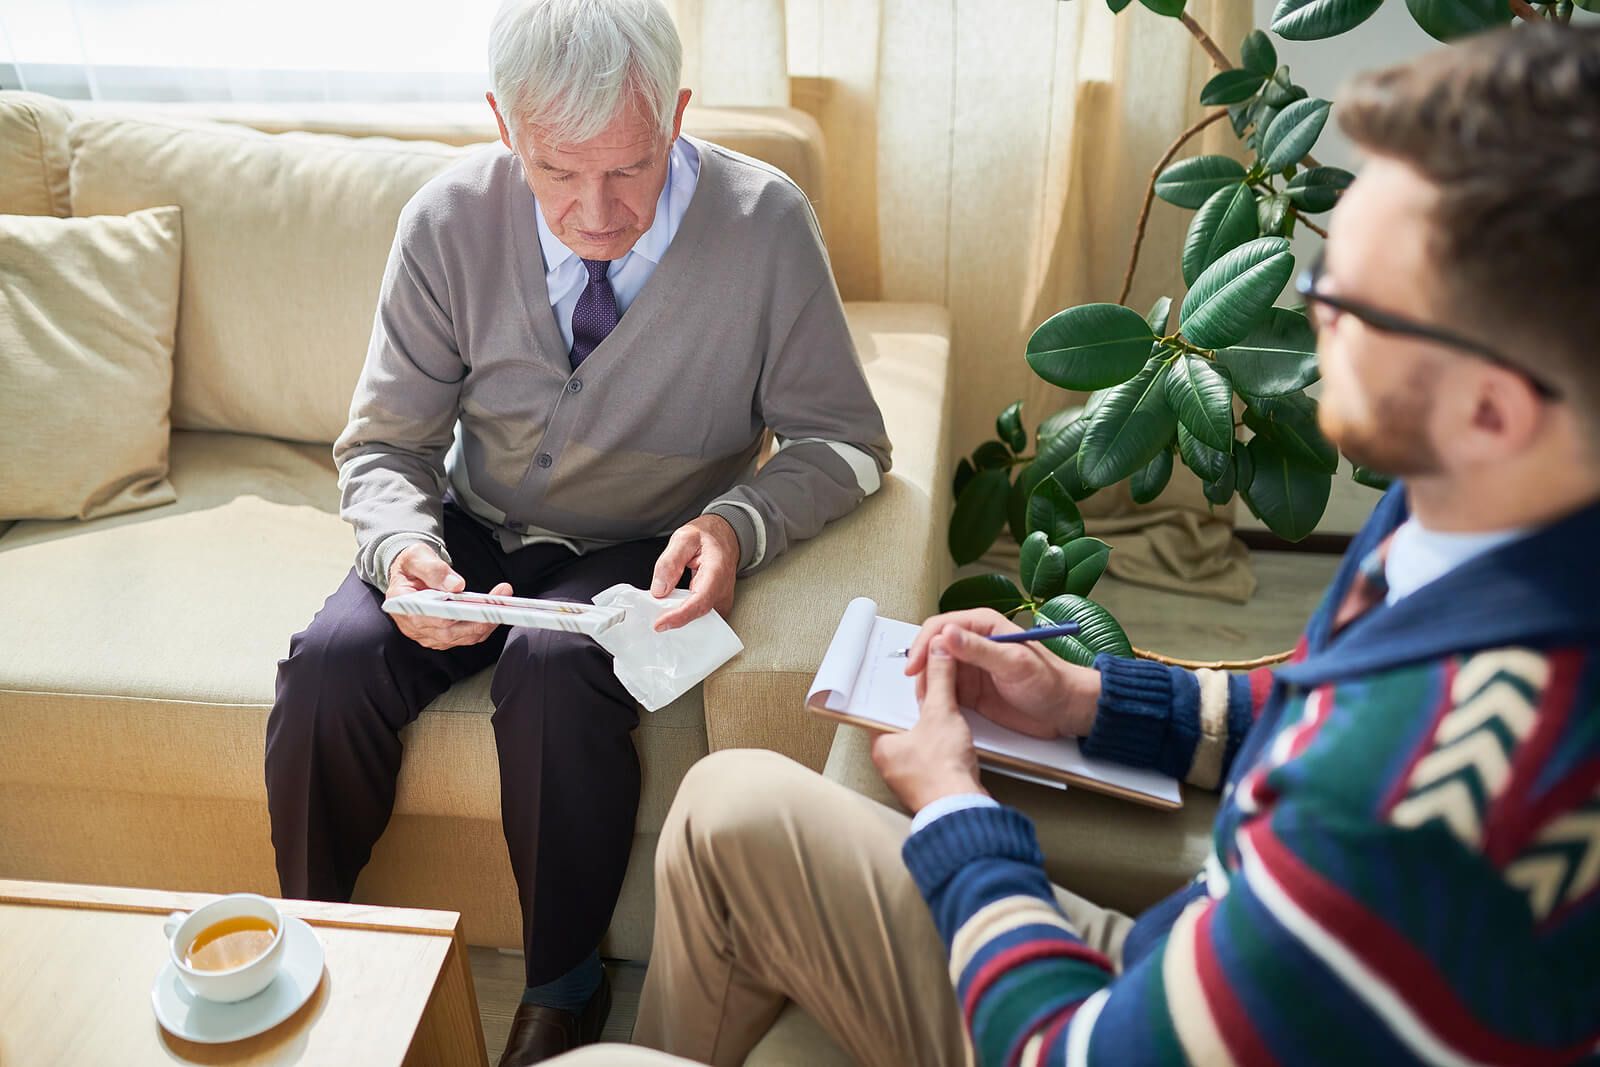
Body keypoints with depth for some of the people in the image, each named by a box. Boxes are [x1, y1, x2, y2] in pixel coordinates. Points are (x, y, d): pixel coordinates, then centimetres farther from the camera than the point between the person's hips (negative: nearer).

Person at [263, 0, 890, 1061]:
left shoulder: (765, 224, -19)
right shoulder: (450, 222, -13)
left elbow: (844, 442, -11)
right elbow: (385, 442, -3)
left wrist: (739, 525, -31)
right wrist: (404, 551, -25)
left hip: (646, 553, -2)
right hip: (478, 535, 3)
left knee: (553, 671, -32)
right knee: (330, 664, -23)